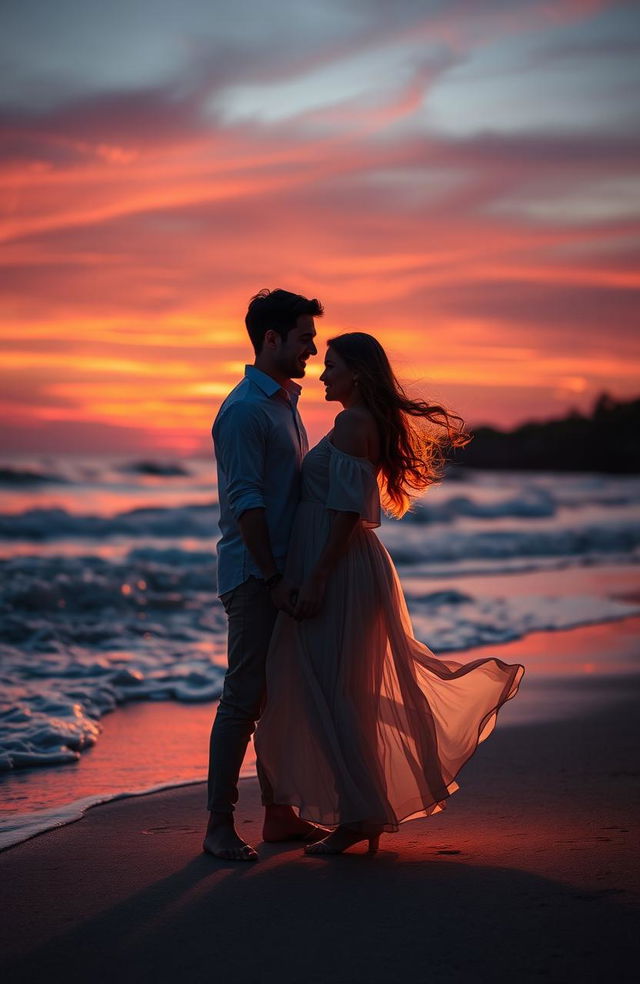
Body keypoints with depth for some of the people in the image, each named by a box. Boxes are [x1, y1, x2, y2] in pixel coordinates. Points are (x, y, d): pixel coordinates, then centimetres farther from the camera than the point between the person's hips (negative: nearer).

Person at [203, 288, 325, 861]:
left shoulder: (285, 404, 18)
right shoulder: (245, 410, -13)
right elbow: (246, 502, -18)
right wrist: (273, 578, -21)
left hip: (283, 574, 9)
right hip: (254, 576, -9)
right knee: (245, 697, -7)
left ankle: (278, 814, 19)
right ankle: (219, 826, 0)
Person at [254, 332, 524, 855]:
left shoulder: (352, 423, -14)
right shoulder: (375, 423, 16)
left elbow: (346, 510, -20)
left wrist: (314, 580, -21)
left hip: (336, 568, -10)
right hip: (354, 565, 10)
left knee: (329, 692, -6)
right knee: (353, 692, 14)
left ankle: (358, 814, -2)